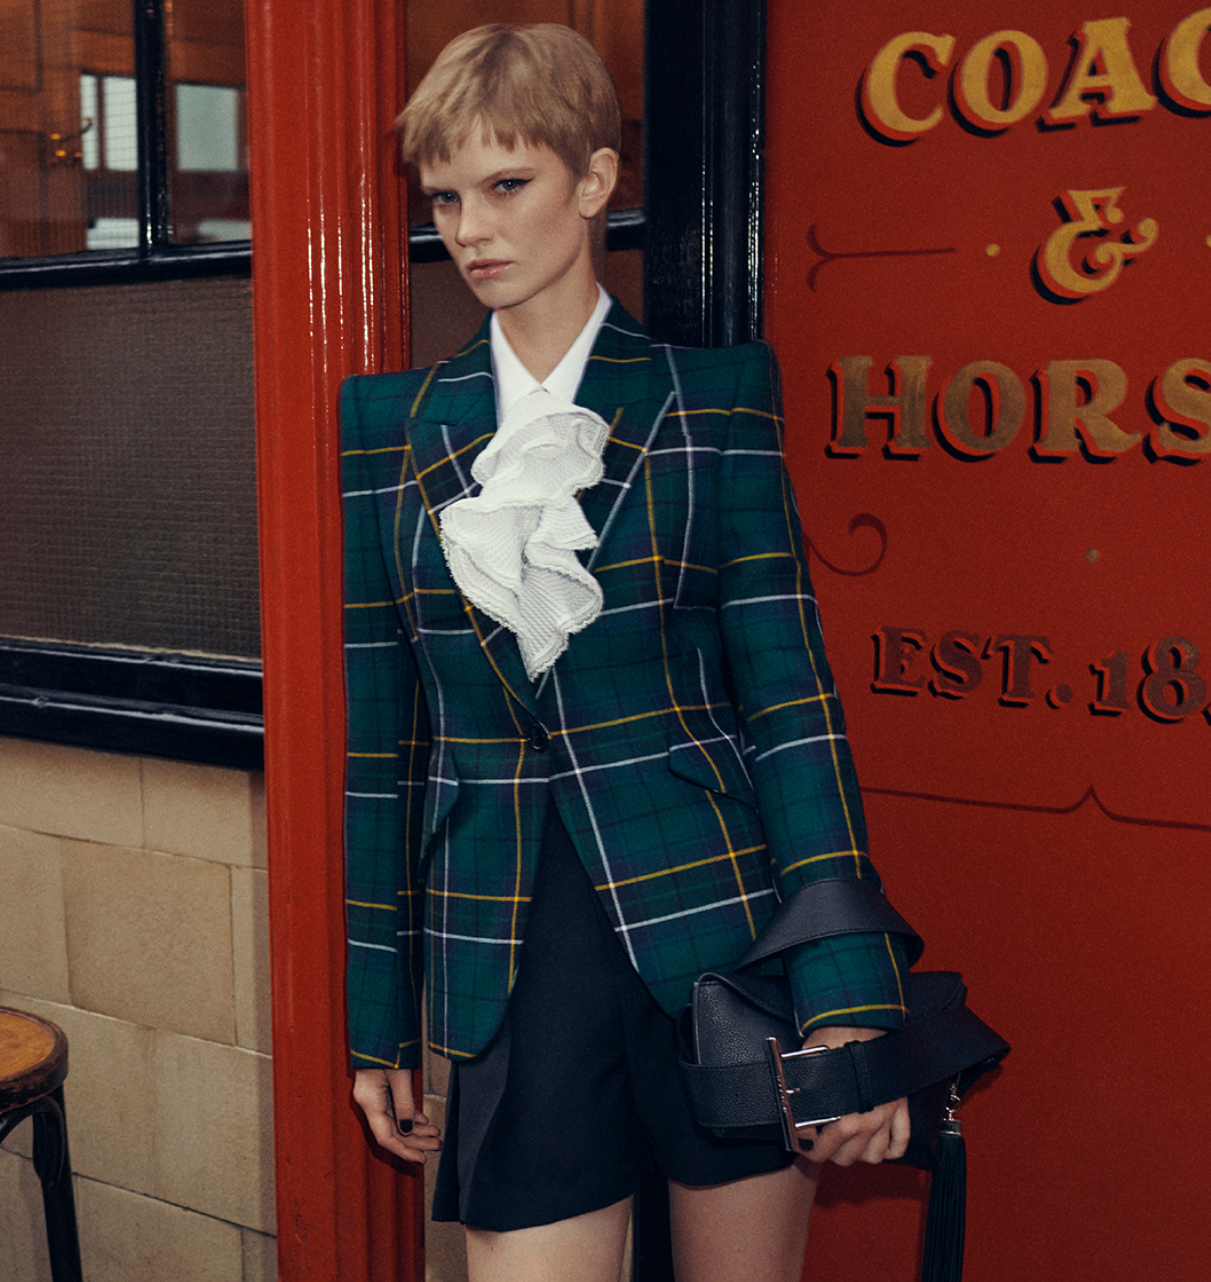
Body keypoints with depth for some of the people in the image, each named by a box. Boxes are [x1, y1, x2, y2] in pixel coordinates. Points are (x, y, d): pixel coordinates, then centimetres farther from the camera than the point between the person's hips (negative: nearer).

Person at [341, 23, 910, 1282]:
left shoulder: (713, 397, 1)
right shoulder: (392, 423, 7)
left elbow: (788, 695, -4)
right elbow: (377, 731, 8)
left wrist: (849, 997, -10)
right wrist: (376, 1018, 8)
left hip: (718, 928, -1)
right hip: (513, 954, 1)